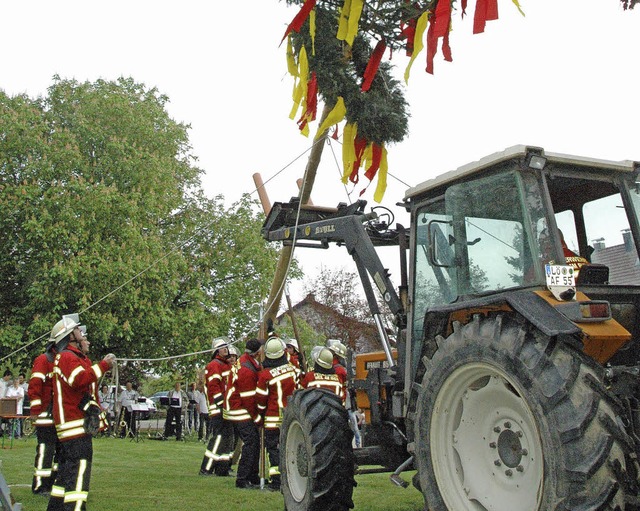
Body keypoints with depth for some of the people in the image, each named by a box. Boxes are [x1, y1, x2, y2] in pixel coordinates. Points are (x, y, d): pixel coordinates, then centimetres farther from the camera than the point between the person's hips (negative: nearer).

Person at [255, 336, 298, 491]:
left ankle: (276, 482, 1)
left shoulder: (265, 375, -13)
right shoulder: (292, 369, -1)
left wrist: (261, 415, 13)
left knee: (273, 448, 2)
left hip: (273, 419, -4)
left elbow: (261, 400, -4)